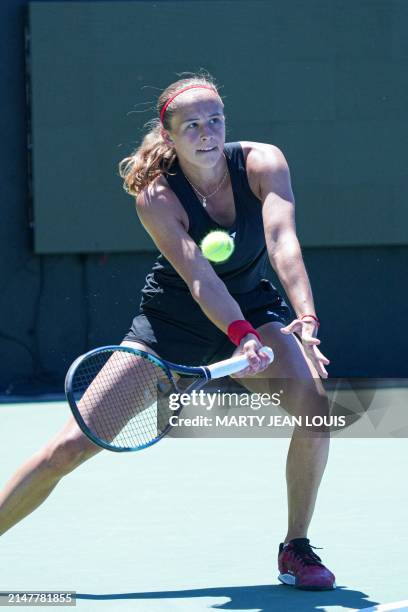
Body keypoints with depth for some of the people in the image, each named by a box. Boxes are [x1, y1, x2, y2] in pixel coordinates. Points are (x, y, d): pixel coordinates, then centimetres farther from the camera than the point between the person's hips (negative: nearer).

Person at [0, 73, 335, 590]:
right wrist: (243, 338, -50)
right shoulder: (155, 195, -24)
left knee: (315, 407, -26)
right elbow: (198, 278, -34)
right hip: (171, 323, -1)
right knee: (73, 445, -10)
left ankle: (296, 548, -7)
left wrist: (305, 320, -50)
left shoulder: (262, 163, -19)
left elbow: (283, 242, -34)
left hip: (253, 310, 2)